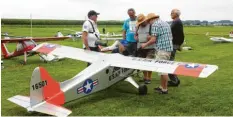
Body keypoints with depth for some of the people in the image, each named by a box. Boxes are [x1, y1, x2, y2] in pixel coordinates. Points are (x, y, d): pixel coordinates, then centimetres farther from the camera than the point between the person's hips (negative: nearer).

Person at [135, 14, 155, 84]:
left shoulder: (151, 25, -4)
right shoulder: (138, 27, 15)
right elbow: (136, 35, 26)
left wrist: (151, 37, -25)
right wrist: (136, 37, 4)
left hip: (149, 48, -6)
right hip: (140, 47, 6)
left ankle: (149, 78, 3)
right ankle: (145, 77, 24)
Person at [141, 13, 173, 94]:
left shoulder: (155, 24, -9)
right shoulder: (165, 23, 20)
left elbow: (153, 40, -15)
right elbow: (171, 37, 23)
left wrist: (145, 45, 1)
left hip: (162, 49, -10)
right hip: (168, 48, 10)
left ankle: (164, 89, 4)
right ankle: (162, 87, 24)